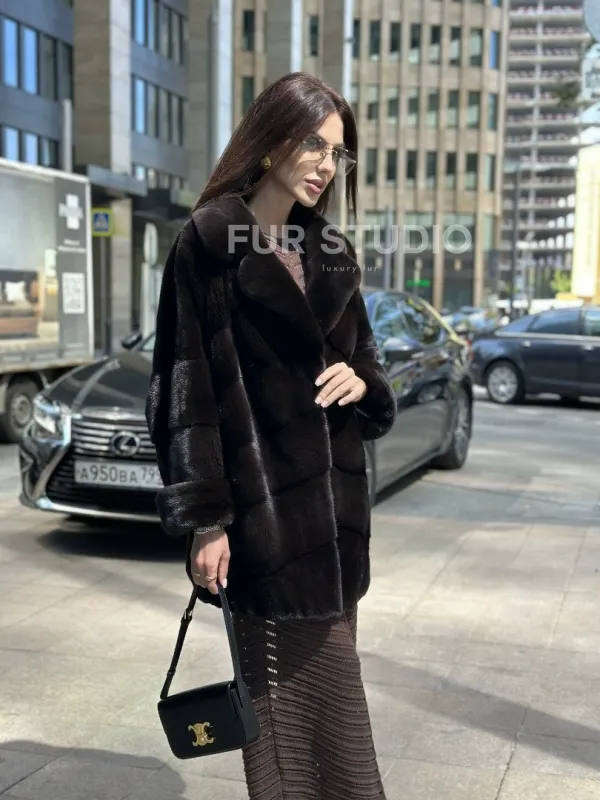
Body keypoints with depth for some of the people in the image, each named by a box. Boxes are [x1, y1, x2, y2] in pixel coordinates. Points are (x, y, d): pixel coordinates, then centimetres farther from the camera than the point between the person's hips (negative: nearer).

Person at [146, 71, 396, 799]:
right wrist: (204, 518, -14)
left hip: (334, 501, 6)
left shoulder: (331, 252, 12)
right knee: (307, 696, 1)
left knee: (320, 690, 14)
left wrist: (362, 383, -7)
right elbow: (187, 385, -11)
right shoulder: (210, 240, -7)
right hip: (262, 504, -6)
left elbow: (363, 362, 18)